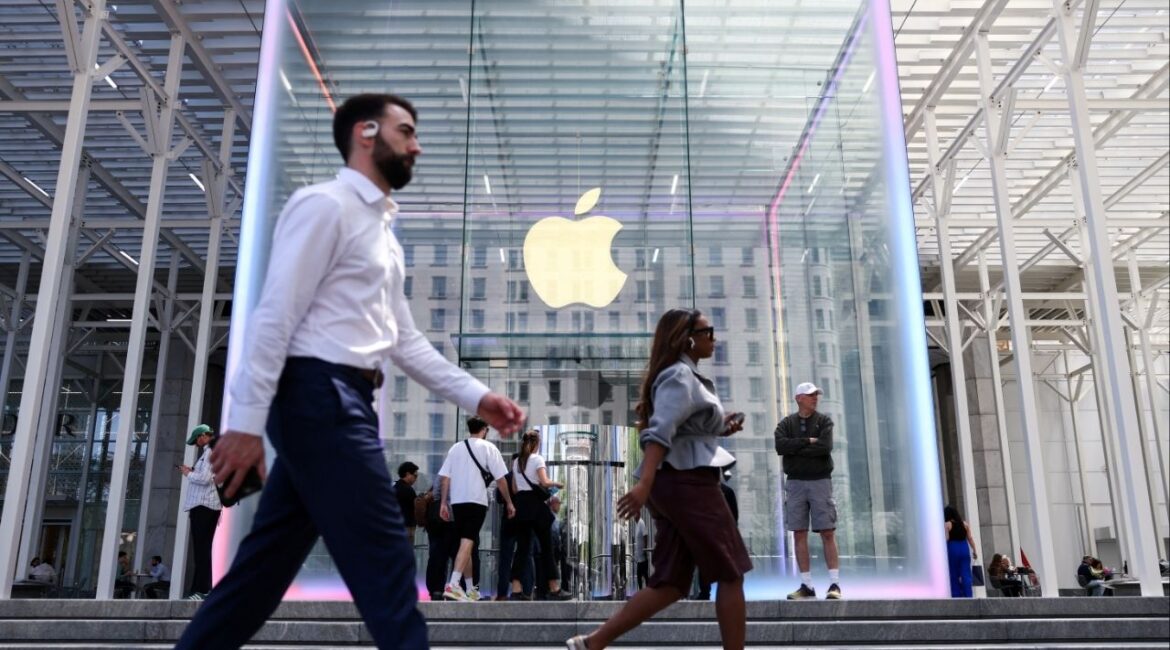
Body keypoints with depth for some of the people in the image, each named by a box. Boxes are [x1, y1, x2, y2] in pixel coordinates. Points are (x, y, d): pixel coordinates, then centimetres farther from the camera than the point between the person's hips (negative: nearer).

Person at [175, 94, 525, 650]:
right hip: (319, 396, -10)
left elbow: (404, 340, 20)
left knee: (268, 562, 13)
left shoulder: (381, 229, 22)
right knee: (383, 563, -5)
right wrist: (246, 422, -19)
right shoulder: (324, 205, -6)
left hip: (340, 402, 10)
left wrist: (476, 397, 13)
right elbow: (275, 316, -14)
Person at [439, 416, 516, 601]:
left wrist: (443, 503, 9)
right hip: (476, 501, -5)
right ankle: (453, 584, -27)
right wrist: (509, 503, 7)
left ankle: (471, 588, 22)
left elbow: (445, 478, 8)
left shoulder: (455, 448, 15)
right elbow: (500, 479, -1)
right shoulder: (488, 447, 2)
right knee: (467, 542, -11)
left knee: (466, 543, 15)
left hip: (456, 501, 5)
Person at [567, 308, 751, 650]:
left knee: (670, 582, 6)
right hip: (688, 483, -10)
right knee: (731, 573, 2)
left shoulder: (683, 375, 22)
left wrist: (720, 428, 16)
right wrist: (644, 483, -35)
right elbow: (660, 431, -25)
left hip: (674, 483, 10)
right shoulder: (680, 376, -10)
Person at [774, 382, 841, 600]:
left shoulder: (824, 421, 5)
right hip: (795, 482, 2)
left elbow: (825, 447, -13)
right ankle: (806, 586, 6)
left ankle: (835, 584, -2)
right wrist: (808, 441, -12)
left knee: (828, 533, -5)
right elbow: (780, 446, -10)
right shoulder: (786, 423, 9)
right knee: (799, 534, 1)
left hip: (820, 481, -2)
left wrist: (796, 449, -8)